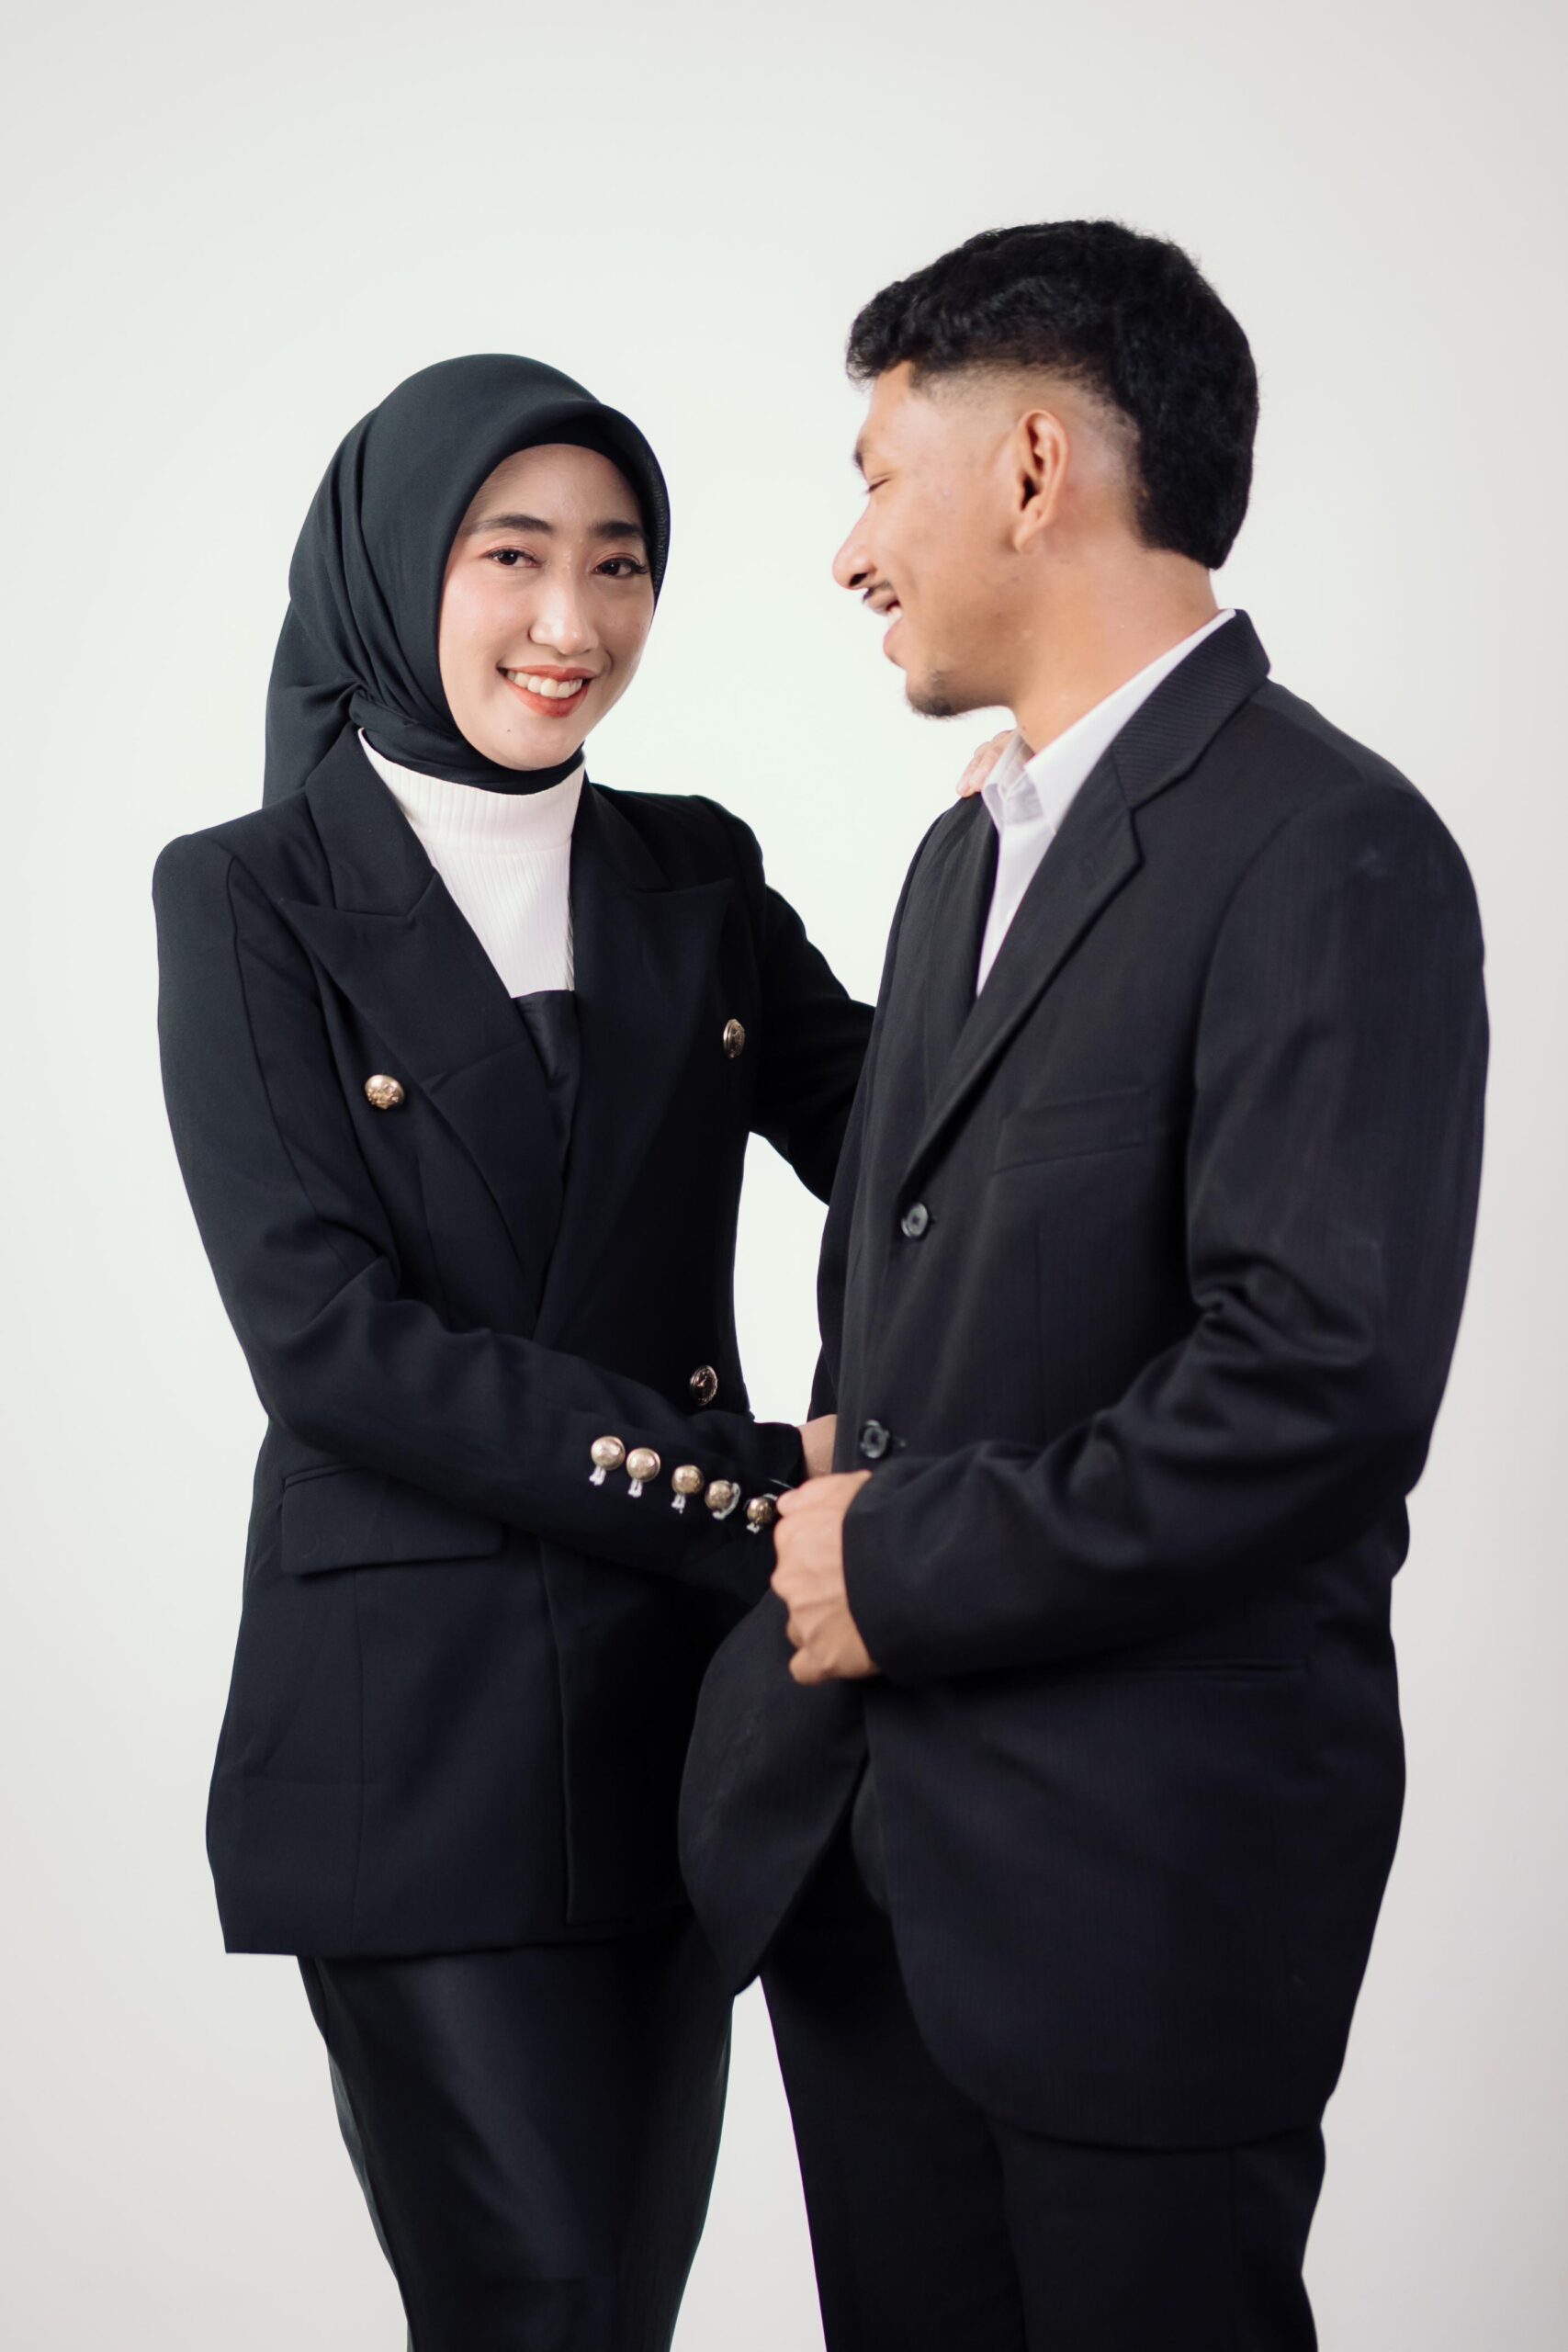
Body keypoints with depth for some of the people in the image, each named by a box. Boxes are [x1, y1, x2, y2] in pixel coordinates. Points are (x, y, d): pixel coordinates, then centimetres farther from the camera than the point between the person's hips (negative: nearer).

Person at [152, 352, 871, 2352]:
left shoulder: (698, 877, 9)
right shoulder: (251, 900, -4)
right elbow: (326, 1336, -13)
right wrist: (745, 1491, -18)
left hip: (672, 1690, 5)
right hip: (417, 1714, -4)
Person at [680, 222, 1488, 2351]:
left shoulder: (1327, 856, -15)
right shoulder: (969, 851, 15)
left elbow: (1326, 1379, -23)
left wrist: (908, 1572, -15)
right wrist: (830, 1521, 2)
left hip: (1145, 1858, -8)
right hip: (862, 1849, 8)